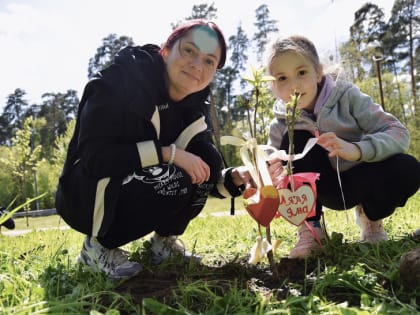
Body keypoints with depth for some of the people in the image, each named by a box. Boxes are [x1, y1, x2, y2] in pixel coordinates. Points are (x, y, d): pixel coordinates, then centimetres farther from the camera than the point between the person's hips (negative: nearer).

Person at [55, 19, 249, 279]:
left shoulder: (194, 106, -2)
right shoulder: (120, 80, -20)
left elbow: (203, 172, 2)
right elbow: (94, 156, -28)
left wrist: (233, 178, -19)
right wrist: (168, 153, -32)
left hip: (138, 192, 6)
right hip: (87, 195, -5)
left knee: (208, 160, -14)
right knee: (170, 181, -31)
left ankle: (165, 239, 3)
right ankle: (97, 246, -9)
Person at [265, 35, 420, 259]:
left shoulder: (347, 96, -19)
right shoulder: (280, 126, -14)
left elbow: (399, 133, -24)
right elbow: (275, 174, -14)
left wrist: (357, 149, -44)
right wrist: (274, 179, -39)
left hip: (360, 182, 0)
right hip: (327, 190, 0)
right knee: (295, 141, -26)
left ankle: (371, 217, 3)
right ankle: (310, 228, -14)